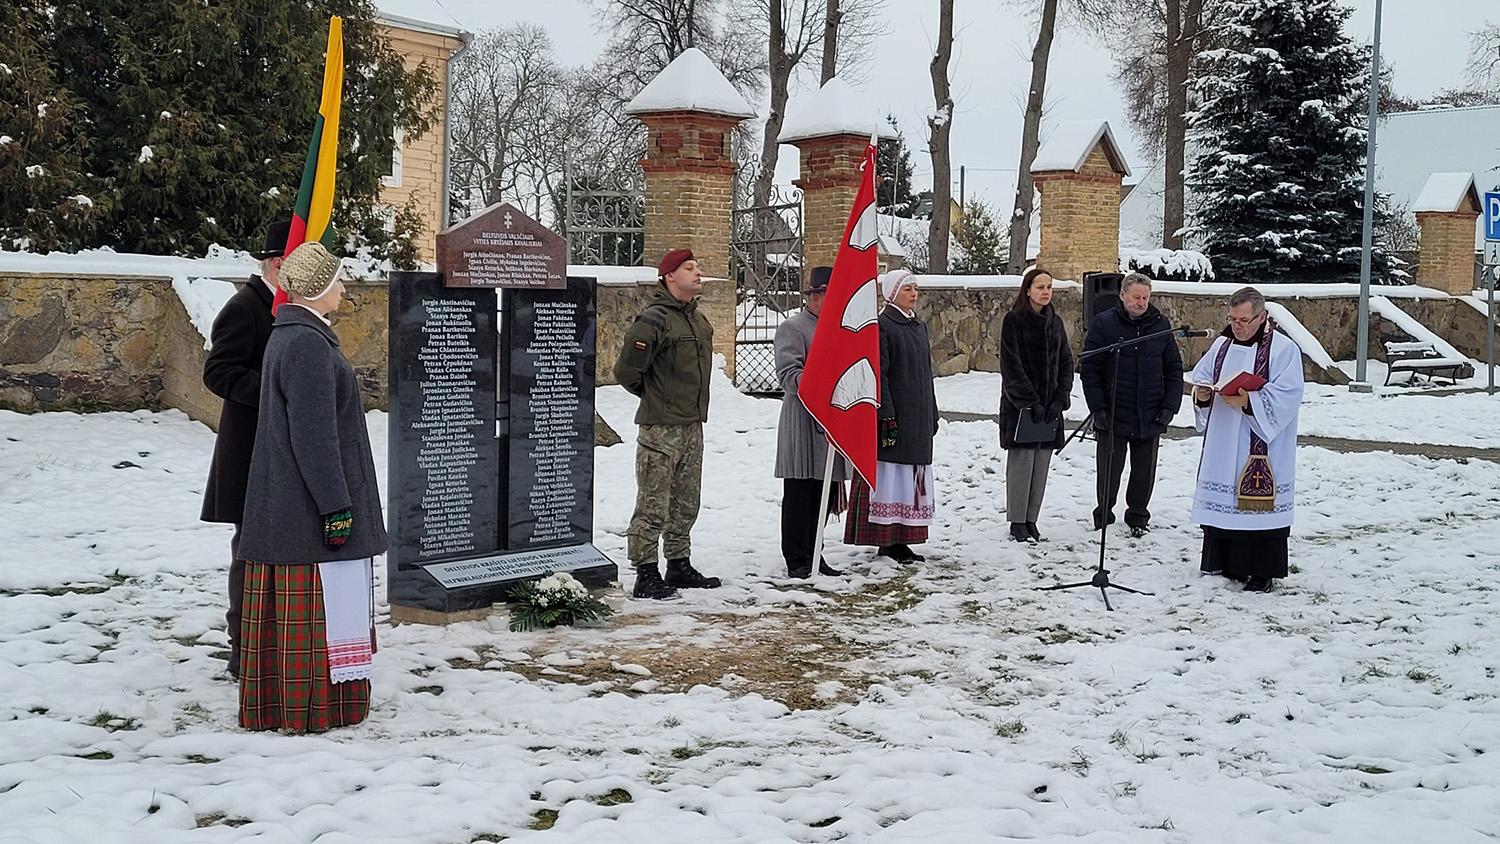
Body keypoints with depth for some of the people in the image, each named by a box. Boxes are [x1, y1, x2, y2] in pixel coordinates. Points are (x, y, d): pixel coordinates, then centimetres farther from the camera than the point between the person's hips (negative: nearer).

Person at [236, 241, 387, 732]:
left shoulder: (287, 336, 14)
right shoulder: (307, 344, -18)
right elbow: (313, 436, -21)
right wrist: (336, 506, -19)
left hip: (285, 504, 10)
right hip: (309, 505, -10)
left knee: (288, 607, 14)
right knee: (313, 607, -3)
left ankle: (273, 705, 22)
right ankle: (309, 709, 4)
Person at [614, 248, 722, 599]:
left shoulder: (699, 320, 13)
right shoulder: (654, 320, -15)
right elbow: (626, 371, -14)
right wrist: (653, 397, 1)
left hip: (692, 425, 9)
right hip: (660, 427, -9)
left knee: (686, 503, 16)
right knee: (653, 505, -4)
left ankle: (680, 566, 26)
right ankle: (646, 575, 2)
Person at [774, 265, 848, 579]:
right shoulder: (792, 328, -5)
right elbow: (788, 374, -16)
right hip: (803, 425, -8)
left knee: (824, 495, 10)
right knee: (799, 496, -2)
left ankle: (813, 555, 19)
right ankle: (797, 561, 4)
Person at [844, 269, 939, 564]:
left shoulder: (919, 326, 17)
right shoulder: (881, 326, -9)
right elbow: (878, 374, -15)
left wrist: (932, 416, 19)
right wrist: (886, 416, -21)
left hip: (918, 418, 8)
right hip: (894, 417, -8)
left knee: (911, 480, 9)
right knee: (890, 477, -6)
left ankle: (901, 540, 14)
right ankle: (887, 541, -2)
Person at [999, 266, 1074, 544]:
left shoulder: (1055, 322, 11)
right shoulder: (1014, 321, -6)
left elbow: (1066, 363, 10)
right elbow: (1012, 366, -11)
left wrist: (1060, 400, -2)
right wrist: (1031, 402, -16)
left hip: (1050, 406, 5)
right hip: (1020, 405, -5)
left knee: (1041, 464, 6)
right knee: (1021, 462, -4)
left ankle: (1031, 519, 14)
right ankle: (1017, 522, 5)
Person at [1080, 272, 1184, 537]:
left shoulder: (1161, 326, 4)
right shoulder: (1103, 324, -5)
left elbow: (1174, 370, 9)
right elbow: (1089, 369, -5)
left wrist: (1170, 406, 0)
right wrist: (1098, 408, -11)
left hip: (1150, 417, 3)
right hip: (1113, 416, -2)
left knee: (1144, 473, 11)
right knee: (1109, 472, 6)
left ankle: (1138, 518, 27)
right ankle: (1103, 517, 22)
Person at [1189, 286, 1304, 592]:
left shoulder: (1284, 349, -6)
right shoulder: (1222, 345, 12)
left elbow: (1286, 397, -15)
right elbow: (1200, 377, 14)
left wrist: (1248, 402, -27)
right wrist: (1201, 395, -9)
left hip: (1261, 449, -6)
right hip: (1221, 445, 6)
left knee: (1257, 504, -4)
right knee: (1221, 501, 9)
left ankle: (1261, 570, 5)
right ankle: (1221, 561, 21)